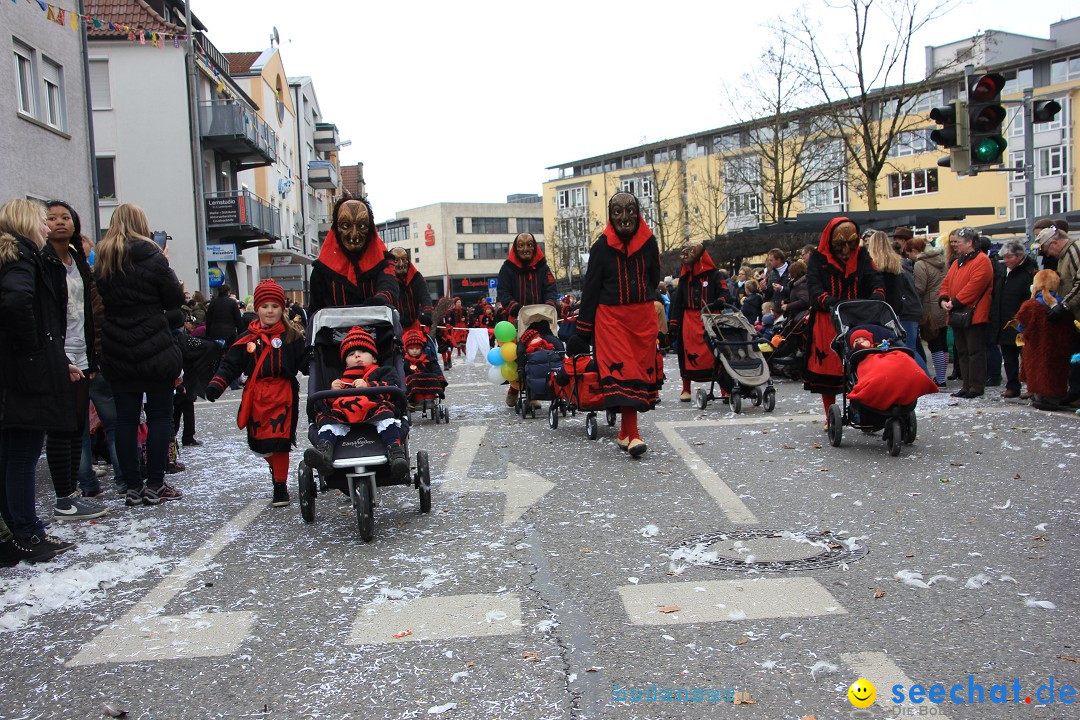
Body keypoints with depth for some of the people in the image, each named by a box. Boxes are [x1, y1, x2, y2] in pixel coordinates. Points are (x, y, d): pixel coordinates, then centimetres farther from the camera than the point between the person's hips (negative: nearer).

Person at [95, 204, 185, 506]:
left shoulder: (102, 262, 6)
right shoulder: (151, 257, -8)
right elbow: (176, 299, -2)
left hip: (117, 353, 4)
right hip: (156, 351, -4)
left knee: (125, 419, 7)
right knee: (160, 416, 4)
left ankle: (133, 487, 11)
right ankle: (155, 485, 6)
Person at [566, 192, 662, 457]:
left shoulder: (648, 242, 2)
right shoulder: (602, 246, -4)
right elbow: (591, 288, -2)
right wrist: (583, 329, -3)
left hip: (643, 315, 3)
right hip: (611, 316, -3)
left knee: (642, 369, 5)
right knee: (622, 371, -12)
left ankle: (625, 432, 17)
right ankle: (632, 435, -15)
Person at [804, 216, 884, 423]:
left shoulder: (861, 255, 12)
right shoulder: (818, 257, 3)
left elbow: (874, 278, 1)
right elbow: (813, 285, -9)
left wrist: (877, 295, -22)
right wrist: (828, 301, -29)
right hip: (827, 321, -2)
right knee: (827, 367, 1)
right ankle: (830, 418, 13)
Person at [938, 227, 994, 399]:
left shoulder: (981, 261, -9)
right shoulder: (957, 262, 20)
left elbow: (974, 286, -19)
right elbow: (946, 283, 17)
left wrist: (955, 302, -18)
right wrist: (943, 299, -2)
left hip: (974, 315, -9)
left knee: (975, 351, -5)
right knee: (962, 352, 12)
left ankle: (977, 386, -1)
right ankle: (967, 385, 18)